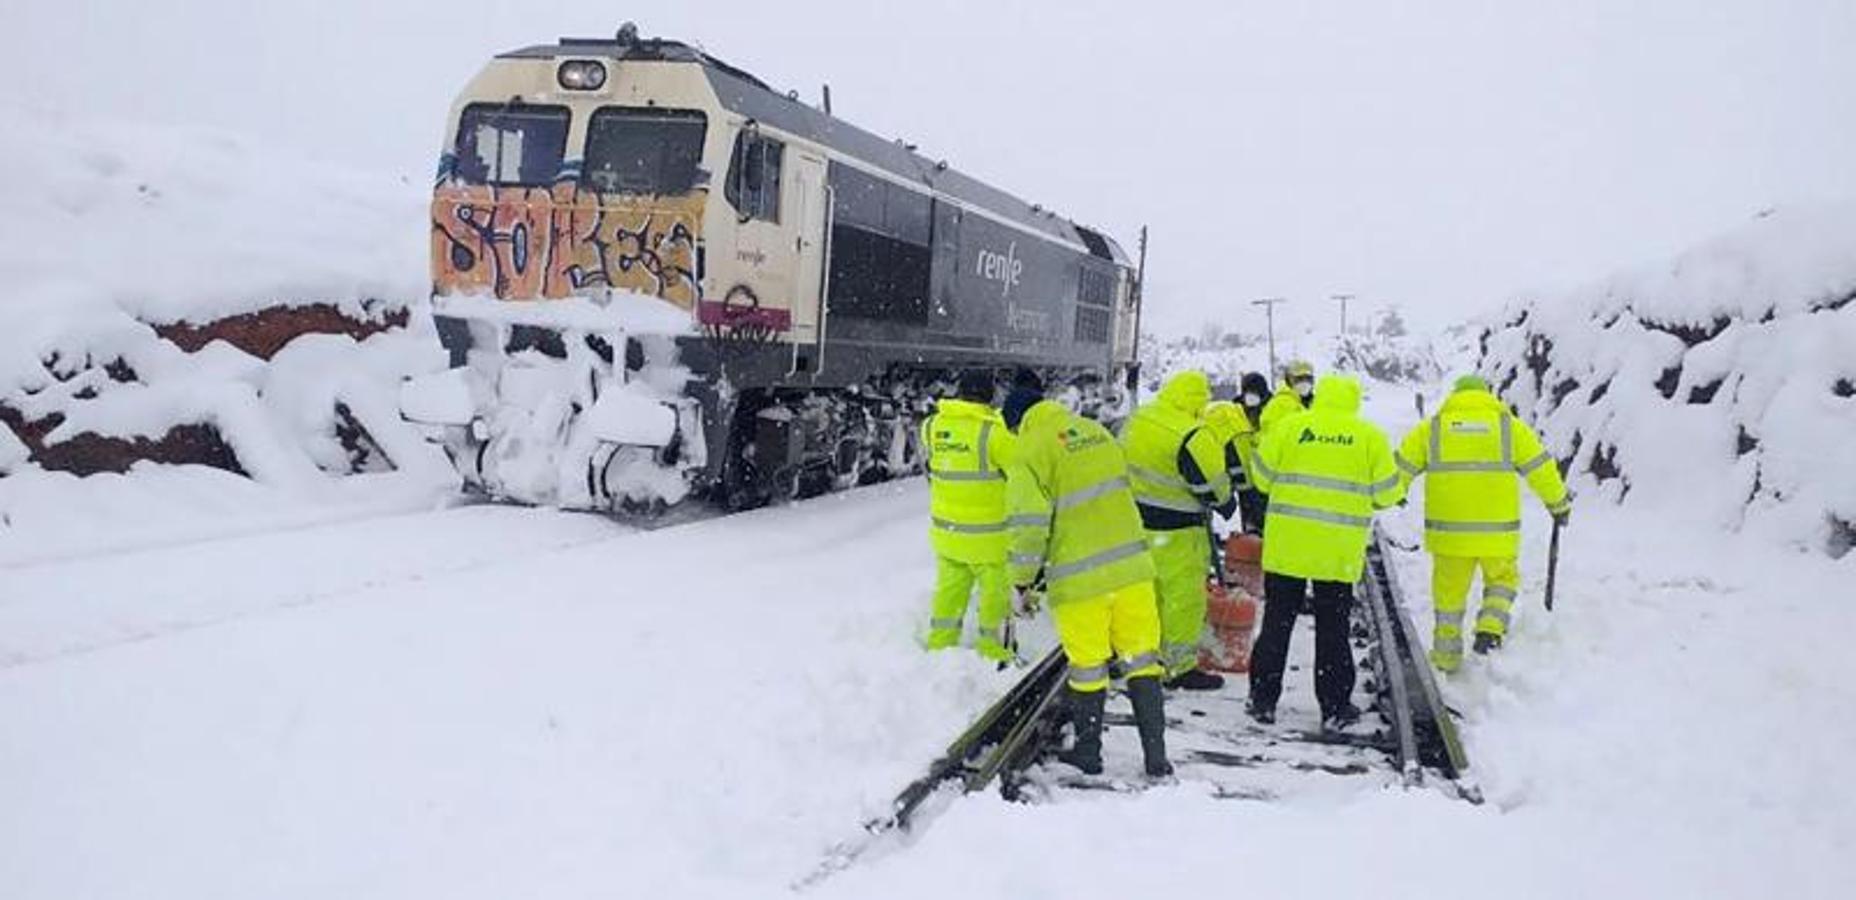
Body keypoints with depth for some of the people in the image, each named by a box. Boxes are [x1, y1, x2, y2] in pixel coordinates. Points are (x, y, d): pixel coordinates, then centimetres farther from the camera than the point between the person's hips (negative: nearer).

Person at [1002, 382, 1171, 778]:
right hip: (1131, 567, 5)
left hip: (1079, 578, -5)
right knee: (1141, 659, 10)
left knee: (1088, 667, 9)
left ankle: (1088, 753, 24)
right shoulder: (1096, 432, 12)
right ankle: (1156, 756, 12)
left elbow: (1030, 525, -14)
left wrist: (1022, 581, -3)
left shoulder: (1030, 454, -8)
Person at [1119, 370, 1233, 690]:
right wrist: (1224, 497, 7)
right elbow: (1214, 488, -14)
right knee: (1185, 596, 3)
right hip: (1173, 531, -8)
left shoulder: (1137, 420, 3)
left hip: (1135, 521, 8)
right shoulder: (1193, 438, -22)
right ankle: (1180, 668, 10)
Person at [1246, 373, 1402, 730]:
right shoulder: (1370, 436, 0)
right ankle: (1335, 706, 14)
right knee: (1332, 627, 9)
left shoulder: (1289, 426, 0)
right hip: (1339, 550, 0)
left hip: (1287, 543, 0)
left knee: (1277, 621, 10)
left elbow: (1262, 477, 4)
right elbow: (1387, 493, 1)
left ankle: (1263, 699, 14)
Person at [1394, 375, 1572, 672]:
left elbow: (1399, 468, 7)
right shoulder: (1510, 426, 5)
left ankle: (1446, 657, 19)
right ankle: (1491, 626, -3)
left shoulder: (1432, 427, 6)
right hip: (1498, 530, 0)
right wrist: (1559, 503, 22)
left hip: (1448, 528, 1)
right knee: (1501, 580, 21)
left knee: (1450, 591, 13)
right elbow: (1540, 469, 7)